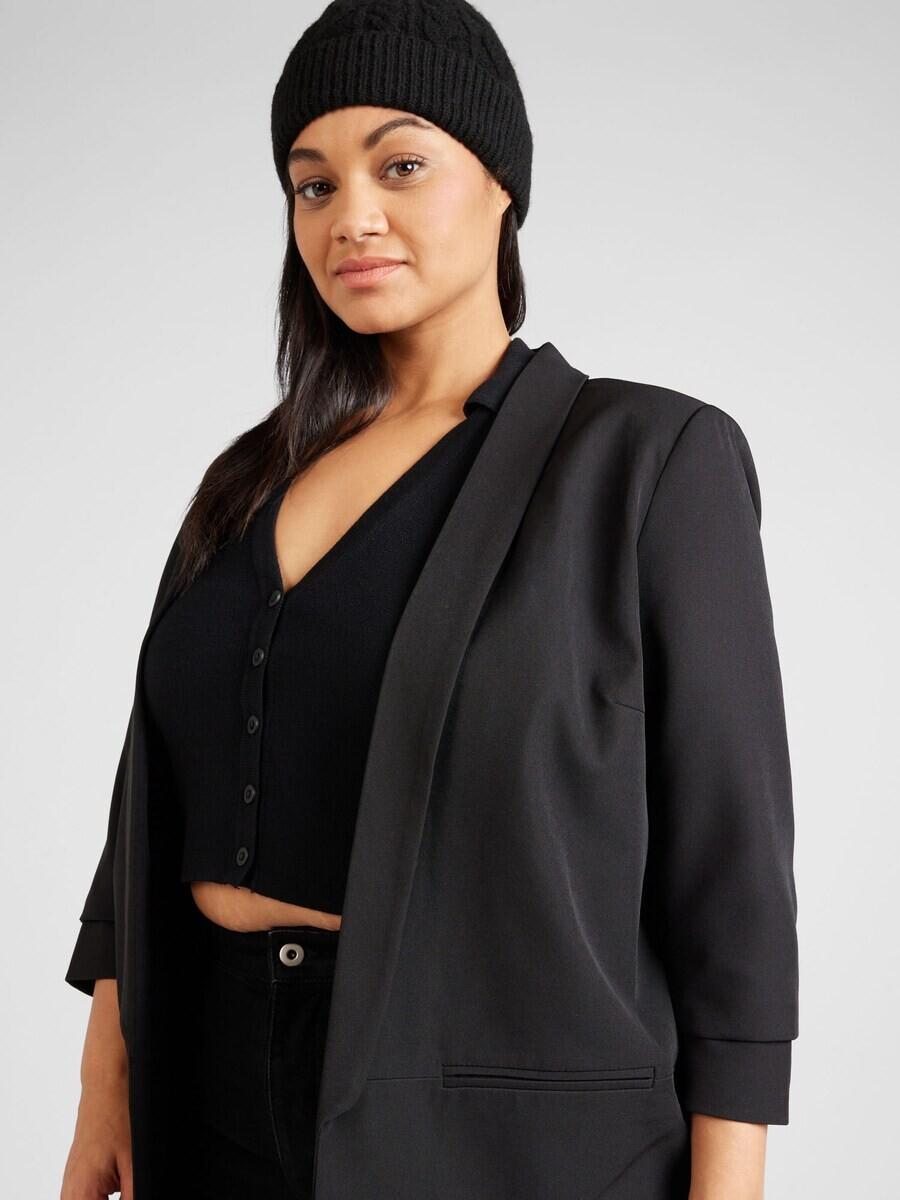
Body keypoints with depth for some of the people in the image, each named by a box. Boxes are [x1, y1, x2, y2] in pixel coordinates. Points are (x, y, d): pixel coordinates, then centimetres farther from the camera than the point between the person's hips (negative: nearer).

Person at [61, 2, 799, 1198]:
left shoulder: (652, 460, -7)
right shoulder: (255, 480, 9)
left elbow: (728, 863, -8)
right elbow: (164, 792, 11)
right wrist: (107, 1096, 8)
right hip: (227, 1101, 5)